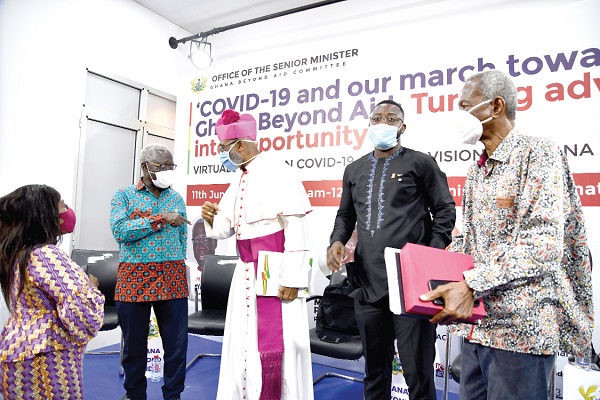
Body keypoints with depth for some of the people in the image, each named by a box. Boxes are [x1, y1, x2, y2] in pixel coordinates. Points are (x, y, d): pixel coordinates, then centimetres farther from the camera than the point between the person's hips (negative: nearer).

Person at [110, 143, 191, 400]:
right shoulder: (124, 195, 3)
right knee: (134, 343, 11)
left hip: (172, 278, 2)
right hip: (133, 277, -2)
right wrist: (161, 218, -14)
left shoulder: (177, 198, 11)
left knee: (177, 342, 5)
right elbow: (120, 231, -14)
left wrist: (177, 269, 11)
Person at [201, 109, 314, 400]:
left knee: (274, 345, 0)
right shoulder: (239, 179, 11)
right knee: (243, 343, 15)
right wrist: (212, 218, -6)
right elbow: (225, 227, 16)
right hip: (246, 273, 8)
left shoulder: (277, 172, -12)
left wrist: (293, 277, -19)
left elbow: (296, 228, -17)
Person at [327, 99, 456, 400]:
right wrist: (337, 241, 2)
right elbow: (345, 215, 21)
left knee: (417, 367, 3)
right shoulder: (354, 170, 15)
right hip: (367, 282, 5)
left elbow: (445, 212, 1)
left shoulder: (421, 163, 2)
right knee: (374, 364, 17)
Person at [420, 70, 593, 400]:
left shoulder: (538, 154, -9)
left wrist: (471, 284, -29)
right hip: (477, 322, 7)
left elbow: (542, 242, -21)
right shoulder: (477, 171, 15)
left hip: (520, 327, -7)